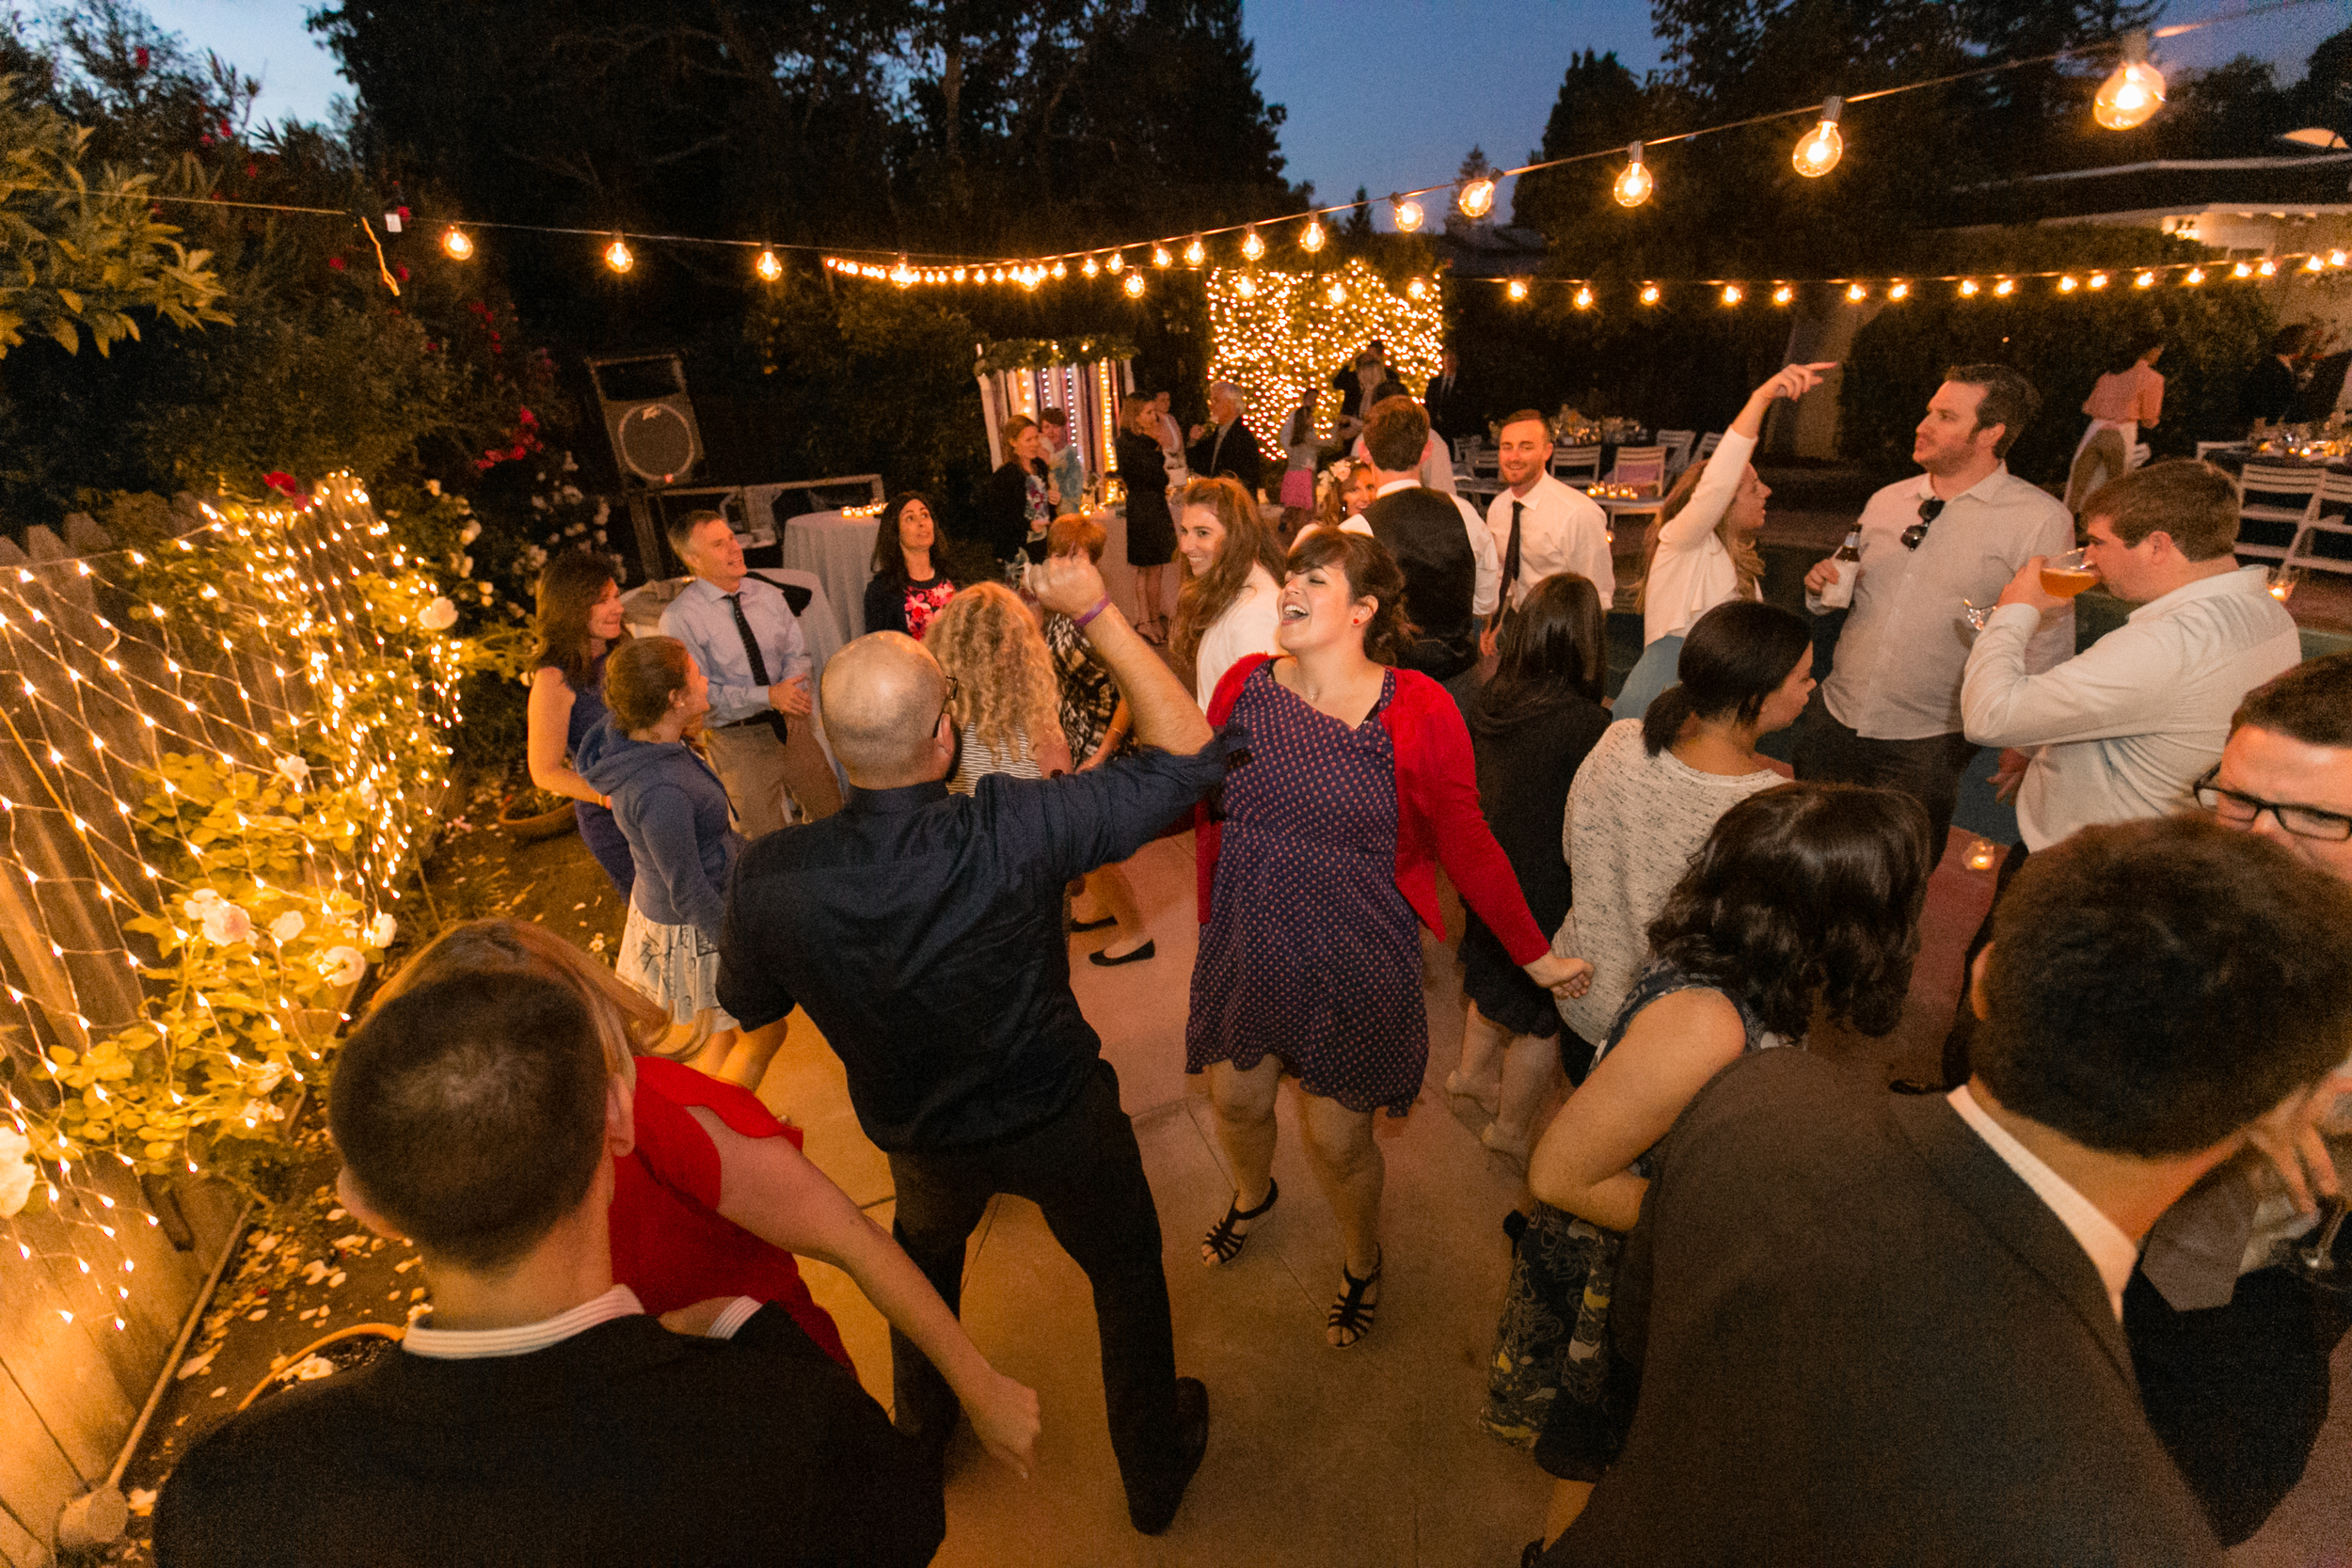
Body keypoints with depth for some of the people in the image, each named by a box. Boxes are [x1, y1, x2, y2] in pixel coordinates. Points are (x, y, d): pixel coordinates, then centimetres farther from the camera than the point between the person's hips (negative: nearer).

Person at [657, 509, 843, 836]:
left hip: (793, 723, 5)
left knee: (831, 814, 15)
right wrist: (767, 696, -27)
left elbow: (796, 652, 5)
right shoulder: (680, 618, -13)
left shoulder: (767, 595, 3)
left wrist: (792, 689, -18)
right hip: (737, 739, -4)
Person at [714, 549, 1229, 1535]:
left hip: (917, 1133, 3)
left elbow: (745, 1007, -6)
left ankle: (921, 1427, 63)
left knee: (924, 1253, 37)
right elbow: (1188, 751, -27)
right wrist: (1096, 612, -22)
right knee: (1127, 1269, 26)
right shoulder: (1014, 835, -38)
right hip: (1058, 1120, -2)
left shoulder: (769, 878, -28)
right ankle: (1154, 1470, 49)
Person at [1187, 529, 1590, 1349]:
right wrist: (1212, 923, 11)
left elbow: (1466, 843, -8)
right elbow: (1212, 816, 4)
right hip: (1246, 948, 4)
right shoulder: (1245, 686, -5)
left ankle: (1362, 1259, 46)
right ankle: (1252, 1193, 59)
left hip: (1354, 968, -3)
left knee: (1337, 1139, 11)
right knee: (1234, 1099, 21)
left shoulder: (1418, 712, -15)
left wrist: (1536, 956, -3)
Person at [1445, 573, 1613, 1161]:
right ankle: (1511, 1130, 35)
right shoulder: (1586, 723, -28)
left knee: (1498, 978, 32)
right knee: (1544, 1019, 16)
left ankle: (1472, 1071, 52)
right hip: (1547, 897, -7)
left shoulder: (1488, 698, -9)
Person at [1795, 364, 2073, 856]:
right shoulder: (1886, 501, 8)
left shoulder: (2041, 521, -7)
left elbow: (2048, 648, -6)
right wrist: (1822, 589, -4)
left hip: (1927, 745, -4)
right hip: (1834, 720, 4)